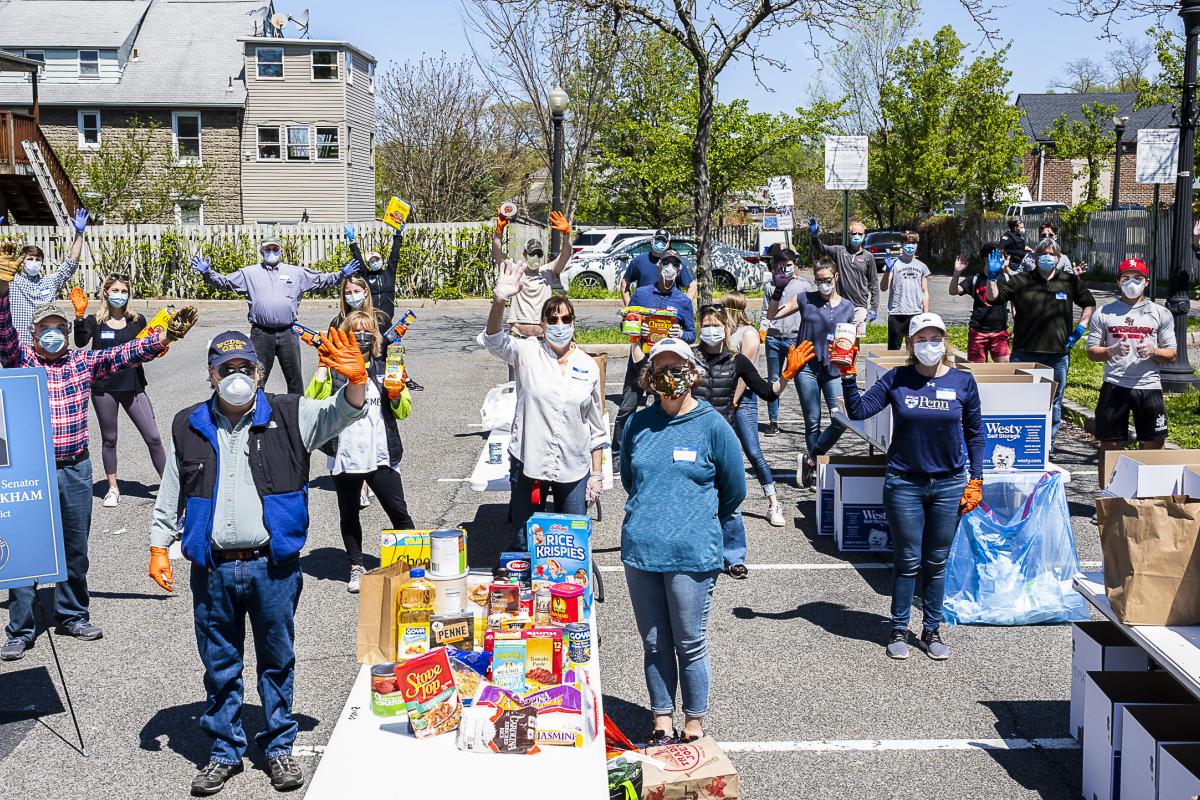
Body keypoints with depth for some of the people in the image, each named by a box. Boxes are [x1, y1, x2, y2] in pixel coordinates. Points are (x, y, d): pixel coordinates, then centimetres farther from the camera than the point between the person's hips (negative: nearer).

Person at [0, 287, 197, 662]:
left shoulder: (83, 362, 7)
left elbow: (124, 354, 0)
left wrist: (164, 338, -14)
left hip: (76, 470, 3)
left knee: (76, 549, 14)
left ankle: (72, 616, 31)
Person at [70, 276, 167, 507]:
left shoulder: (137, 321, 6)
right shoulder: (95, 321, 0)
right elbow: (81, 343, -19)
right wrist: (79, 315, -28)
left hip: (133, 387, 1)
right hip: (104, 388, -1)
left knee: (153, 438, -2)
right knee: (109, 439, 9)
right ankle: (113, 488, 22)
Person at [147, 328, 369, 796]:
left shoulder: (289, 416, 0)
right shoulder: (189, 428, 6)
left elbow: (346, 411, -8)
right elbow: (169, 496, 13)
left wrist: (355, 379, -28)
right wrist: (159, 548, 8)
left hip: (273, 566, -1)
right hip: (212, 568, 1)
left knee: (277, 661, 11)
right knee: (220, 666, 12)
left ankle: (279, 748, 26)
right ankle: (225, 752, 27)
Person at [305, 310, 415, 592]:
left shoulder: (385, 369, 6)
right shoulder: (333, 370, 3)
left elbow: (403, 411, 7)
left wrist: (396, 394, -13)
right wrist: (322, 369, -14)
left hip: (381, 457, 0)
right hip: (344, 457, 1)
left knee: (399, 512, 0)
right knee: (349, 516, 13)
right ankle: (356, 568, 27)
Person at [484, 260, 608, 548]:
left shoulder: (588, 366, 3)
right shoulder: (528, 354, -3)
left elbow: (596, 426, 9)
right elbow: (495, 340, -24)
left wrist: (597, 473, 7)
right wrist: (500, 300, -42)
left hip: (574, 469, 2)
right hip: (528, 462, -1)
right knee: (523, 545, 8)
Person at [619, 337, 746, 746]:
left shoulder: (712, 425, -5)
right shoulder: (638, 424, 5)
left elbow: (734, 490, 5)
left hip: (692, 555, -3)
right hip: (641, 551, 4)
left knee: (690, 645, 6)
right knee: (654, 644, 13)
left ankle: (694, 727, 22)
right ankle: (662, 723, 26)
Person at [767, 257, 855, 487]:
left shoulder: (847, 307, 7)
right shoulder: (806, 300, 3)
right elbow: (771, 315, 5)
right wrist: (779, 289, -6)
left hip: (833, 369, 2)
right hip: (807, 367, -2)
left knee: (842, 420, -10)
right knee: (812, 421, 4)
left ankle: (810, 460, 8)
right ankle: (815, 466, 19)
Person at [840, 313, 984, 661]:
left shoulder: (963, 381, 0)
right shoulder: (897, 380, -3)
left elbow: (975, 434, 7)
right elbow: (859, 410, -8)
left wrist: (975, 480, 3)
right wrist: (848, 375, -19)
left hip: (949, 485, 1)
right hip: (904, 484, -1)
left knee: (937, 562, 11)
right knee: (907, 561, 6)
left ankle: (931, 631, 25)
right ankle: (899, 630, 20)